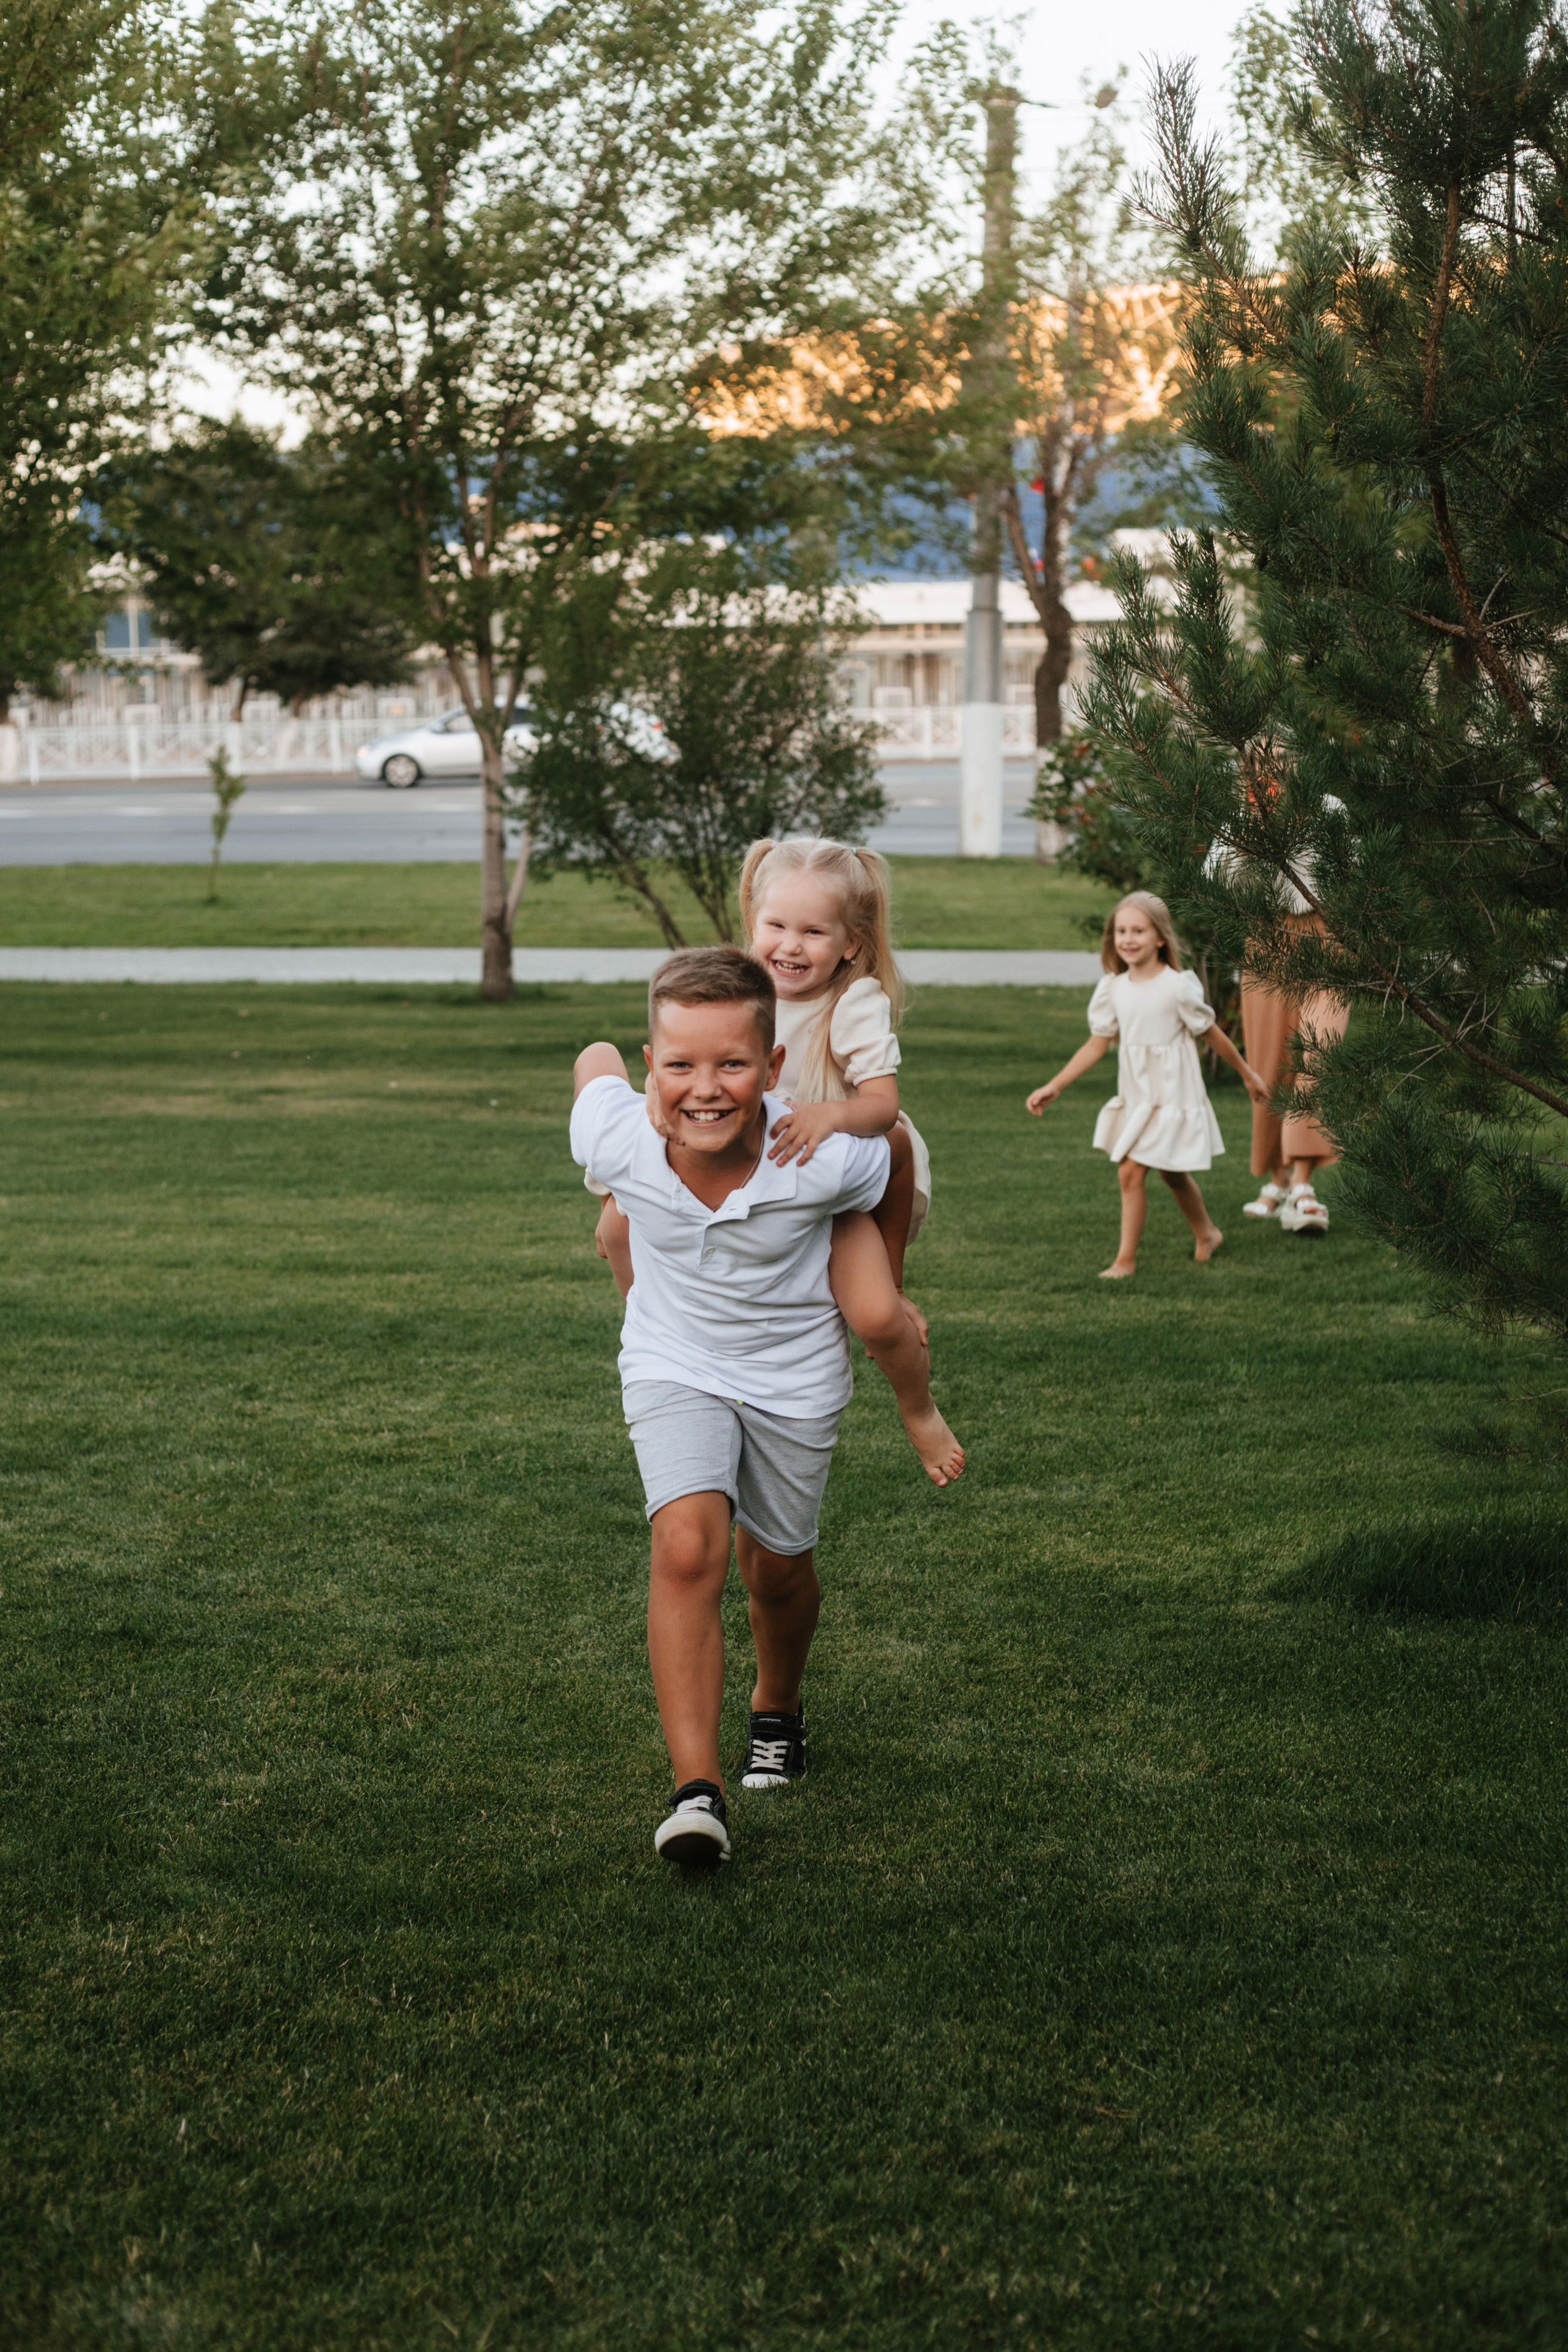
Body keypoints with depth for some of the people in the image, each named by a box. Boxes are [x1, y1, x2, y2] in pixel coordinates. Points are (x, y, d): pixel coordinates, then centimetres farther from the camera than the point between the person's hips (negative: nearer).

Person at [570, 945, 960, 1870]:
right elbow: (595, 1059, -6)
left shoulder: (825, 1160, -33)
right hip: (675, 1367, 0)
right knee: (688, 1548, -22)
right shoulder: (617, 1145, -30)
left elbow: (896, 1145, -8)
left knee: (778, 1566, 17)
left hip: (795, 1376, 0)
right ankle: (697, 1789, -21)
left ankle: (778, 1711, 49)